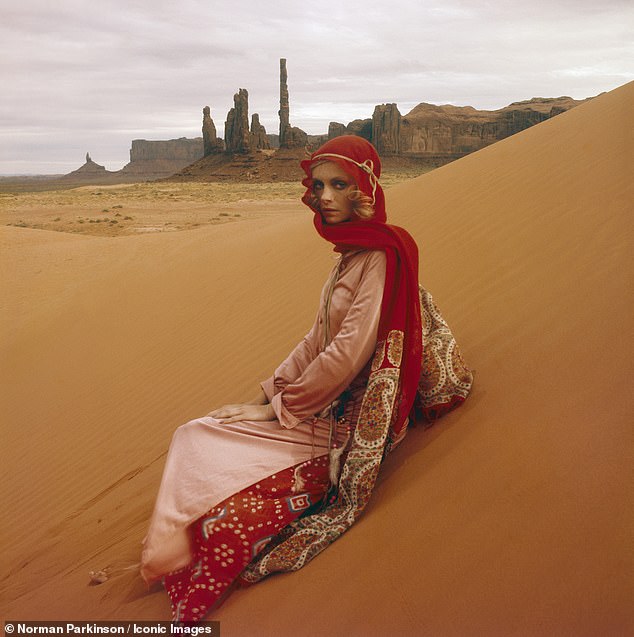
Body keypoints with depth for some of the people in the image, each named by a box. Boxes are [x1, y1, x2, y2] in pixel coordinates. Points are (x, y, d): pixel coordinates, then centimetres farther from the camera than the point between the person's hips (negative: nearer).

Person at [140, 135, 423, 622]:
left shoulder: (382, 256, -18)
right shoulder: (350, 254, 11)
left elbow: (349, 352, -23)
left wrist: (288, 405, -13)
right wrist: (274, 391, 5)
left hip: (347, 422, -9)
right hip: (322, 405, 9)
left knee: (210, 470, -13)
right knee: (195, 435, 0)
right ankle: (170, 551, 0)